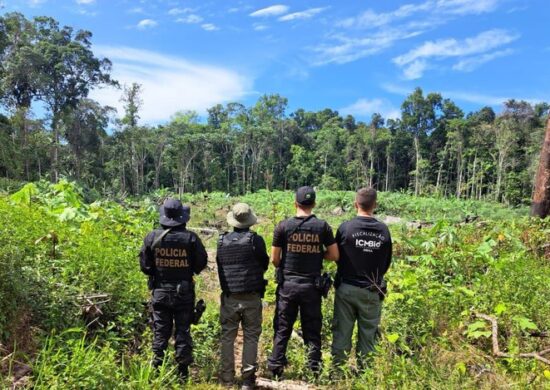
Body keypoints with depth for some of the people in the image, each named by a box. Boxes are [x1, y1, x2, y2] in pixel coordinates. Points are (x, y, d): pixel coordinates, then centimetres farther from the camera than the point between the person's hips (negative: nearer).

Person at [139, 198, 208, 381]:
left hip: (160, 291, 1)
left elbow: (144, 265, -3)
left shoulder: (152, 237, -9)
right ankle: (183, 370, 17)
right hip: (184, 292, -1)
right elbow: (201, 263, -6)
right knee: (183, 331, 10)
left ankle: (157, 367, 19)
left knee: (160, 331, 13)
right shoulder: (191, 238, -13)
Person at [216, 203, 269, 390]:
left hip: (229, 297, 2)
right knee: (251, 337, 8)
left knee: (227, 337, 13)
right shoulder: (255, 239, -10)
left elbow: (219, 265, 10)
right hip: (251, 297, -2)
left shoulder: (222, 241, -1)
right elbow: (264, 264, 2)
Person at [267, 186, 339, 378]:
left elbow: (274, 259, -3)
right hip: (312, 285, 0)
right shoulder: (322, 226, -4)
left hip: (288, 284, 0)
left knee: (282, 328, 12)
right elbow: (334, 255, 0)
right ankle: (315, 368, 19)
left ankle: (276, 367, 19)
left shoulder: (284, 226, -6)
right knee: (312, 330, 12)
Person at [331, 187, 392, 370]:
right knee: (368, 333, 12)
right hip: (372, 291, 2)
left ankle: (337, 367, 15)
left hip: (347, 288, -1)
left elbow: (336, 256, 1)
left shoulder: (345, 228, -11)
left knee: (342, 331, 8)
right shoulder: (383, 230, -4)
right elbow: (387, 261, 6)